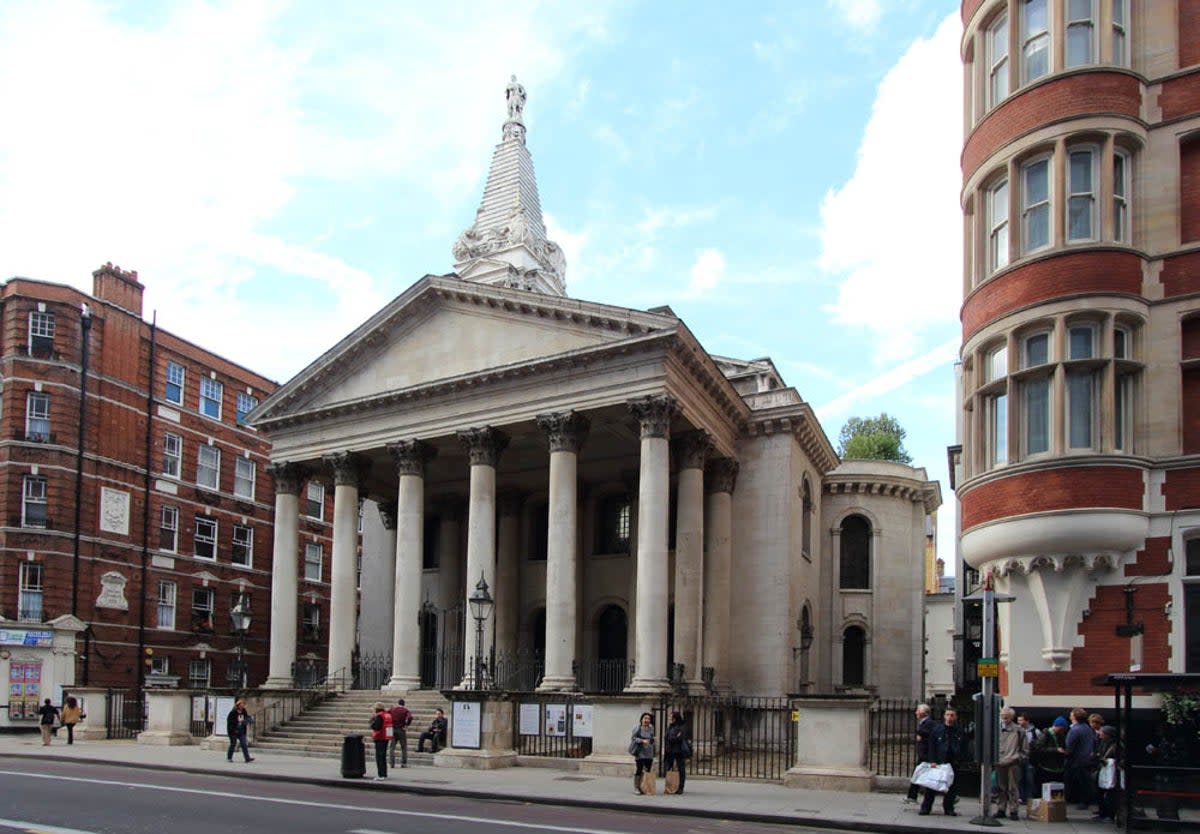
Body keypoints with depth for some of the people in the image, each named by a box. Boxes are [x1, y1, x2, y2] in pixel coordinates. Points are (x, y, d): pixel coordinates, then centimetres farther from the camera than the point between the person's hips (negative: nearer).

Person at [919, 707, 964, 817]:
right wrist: (933, 761, -7)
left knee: (951, 787, 4)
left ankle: (948, 808, 16)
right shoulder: (937, 730, 2)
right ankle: (925, 808, 4)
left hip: (953, 764, 2)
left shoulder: (959, 732, 6)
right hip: (938, 763, -1)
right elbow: (932, 747, 1)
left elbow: (963, 749, 11)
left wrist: (958, 760, -1)